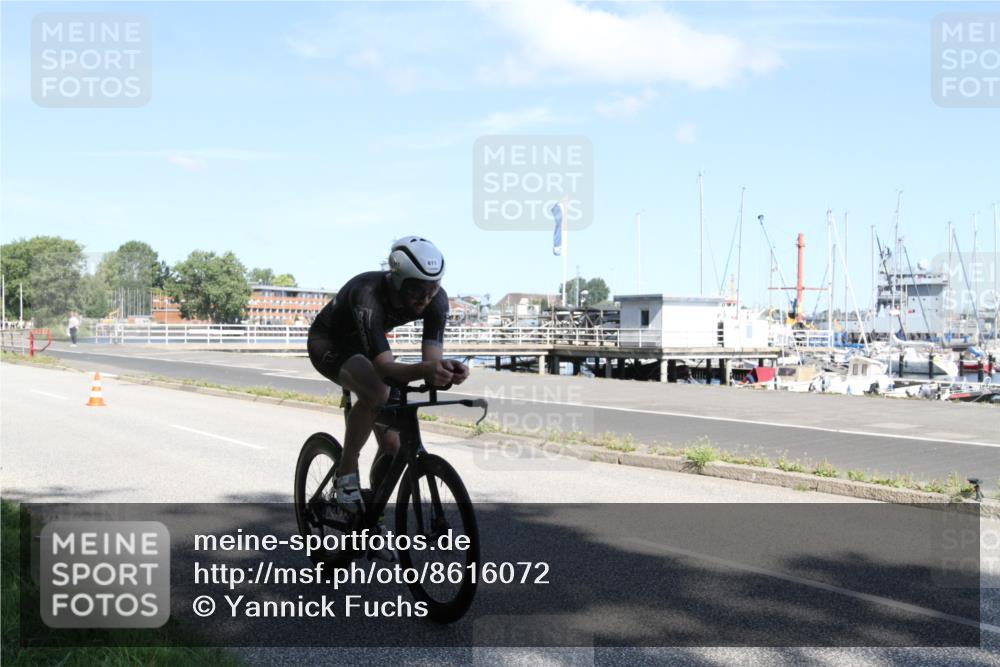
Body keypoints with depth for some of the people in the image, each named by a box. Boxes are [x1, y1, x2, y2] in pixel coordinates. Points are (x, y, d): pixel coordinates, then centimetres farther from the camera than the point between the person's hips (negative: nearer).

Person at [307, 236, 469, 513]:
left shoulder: (436, 299, -26)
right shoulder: (368, 295, -41)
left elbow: (432, 359, -30)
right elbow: (385, 366, -48)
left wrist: (445, 371, -54)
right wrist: (425, 370, -67)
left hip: (362, 347, 6)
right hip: (327, 342, -5)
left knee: (392, 443, -3)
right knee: (376, 393, -36)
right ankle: (346, 474, -16)